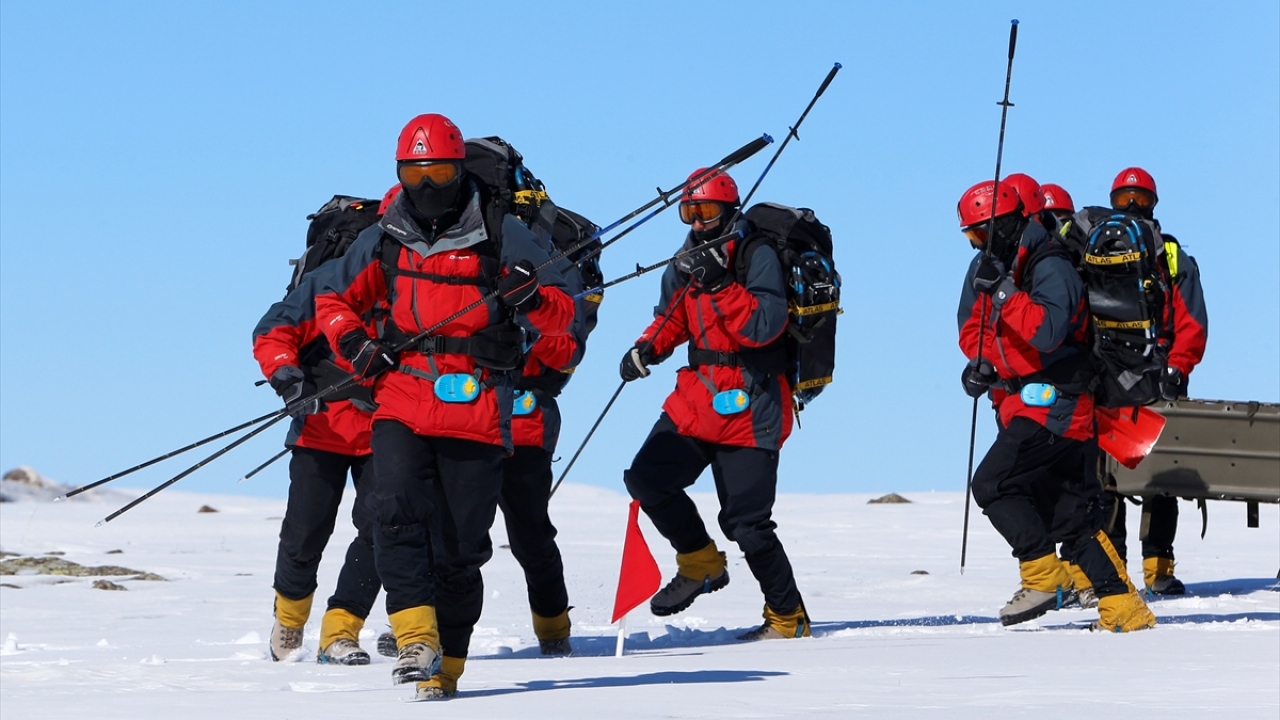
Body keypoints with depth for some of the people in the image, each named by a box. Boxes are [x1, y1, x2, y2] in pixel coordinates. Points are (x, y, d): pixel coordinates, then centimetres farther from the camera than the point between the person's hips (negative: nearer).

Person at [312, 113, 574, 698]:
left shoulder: (501, 237, 4)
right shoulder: (384, 240, 12)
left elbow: (562, 315, 4)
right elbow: (332, 300, 25)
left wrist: (532, 300, -19)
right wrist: (354, 345, 5)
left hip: (476, 411, -2)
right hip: (402, 402, 2)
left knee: (459, 545, 1)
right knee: (396, 513, -22)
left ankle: (445, 662, 12)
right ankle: (415, 636, -27)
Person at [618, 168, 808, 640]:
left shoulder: (757, 256, -10)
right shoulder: (687, 261, 11)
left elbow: (763, 326, -21)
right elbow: (672, 318, 25)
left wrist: (720, 283, -28)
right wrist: (647, 349, 5)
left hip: (750, 405, -7)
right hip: (696, 397, 7)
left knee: (746, 522, -8)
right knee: (647, 478, -7)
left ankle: (788, 618, 8)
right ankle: (701, 564, 14)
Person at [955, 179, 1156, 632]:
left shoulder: (1051, 269, -15)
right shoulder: (987, 269, 12)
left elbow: (1046, 333, -28)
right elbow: (972, 326, 19)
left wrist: (1003, 291, -30)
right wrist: (981, 362, -1)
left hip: (1053, 402, -9)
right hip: (1019, 403, 9)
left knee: (991, 484, -18)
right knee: (1069, 513, 6)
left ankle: (1044, 577, -10)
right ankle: (1125, 609, 8)